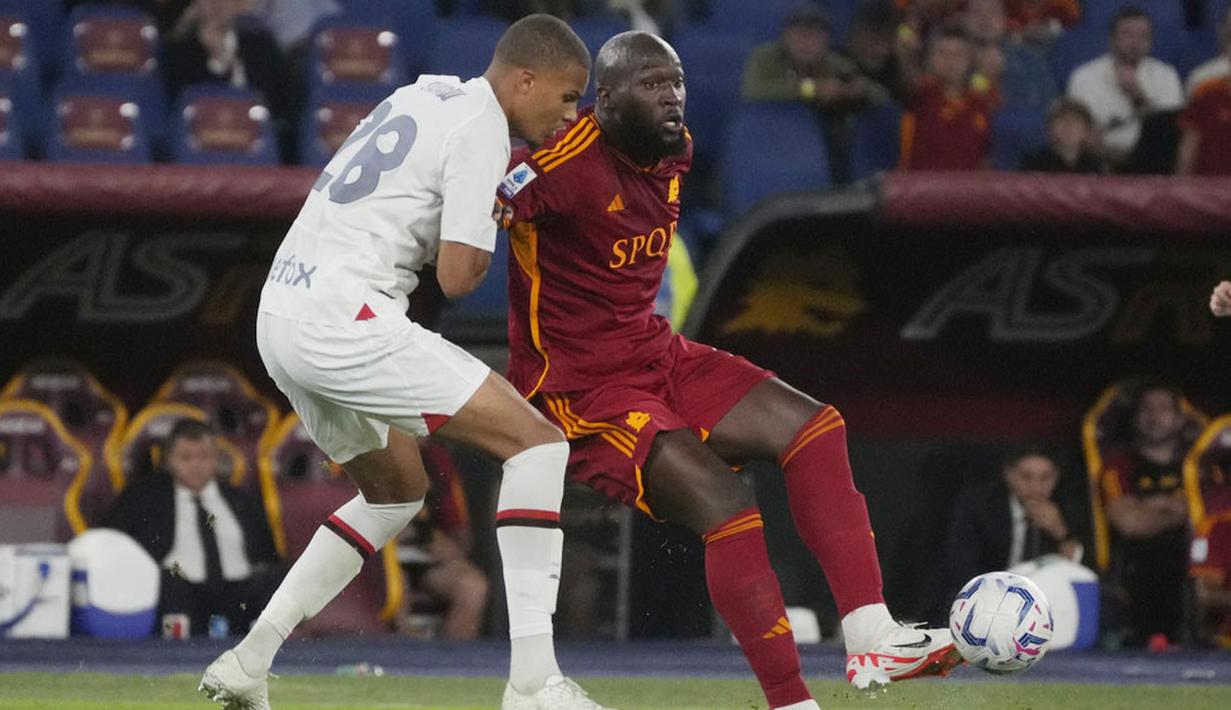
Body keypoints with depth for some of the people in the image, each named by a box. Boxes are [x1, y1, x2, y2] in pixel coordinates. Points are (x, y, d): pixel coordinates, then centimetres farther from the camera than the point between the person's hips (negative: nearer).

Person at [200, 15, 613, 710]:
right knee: (536, 441, -9)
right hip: (343, 320, -10)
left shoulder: (430, 94, 19)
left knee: (398, 490, 27)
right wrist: (490, 232, 9)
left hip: (283, 317, 10)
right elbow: (457, 276, -12)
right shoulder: (481, 128, -8)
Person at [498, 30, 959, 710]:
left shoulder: (674, 151, 5)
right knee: (724, 506, -23)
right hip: (579, 387, -9)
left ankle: (871, 638, -11)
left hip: (656, 353, 9)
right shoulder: (562, 165, -23)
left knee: (813, 426, -5)